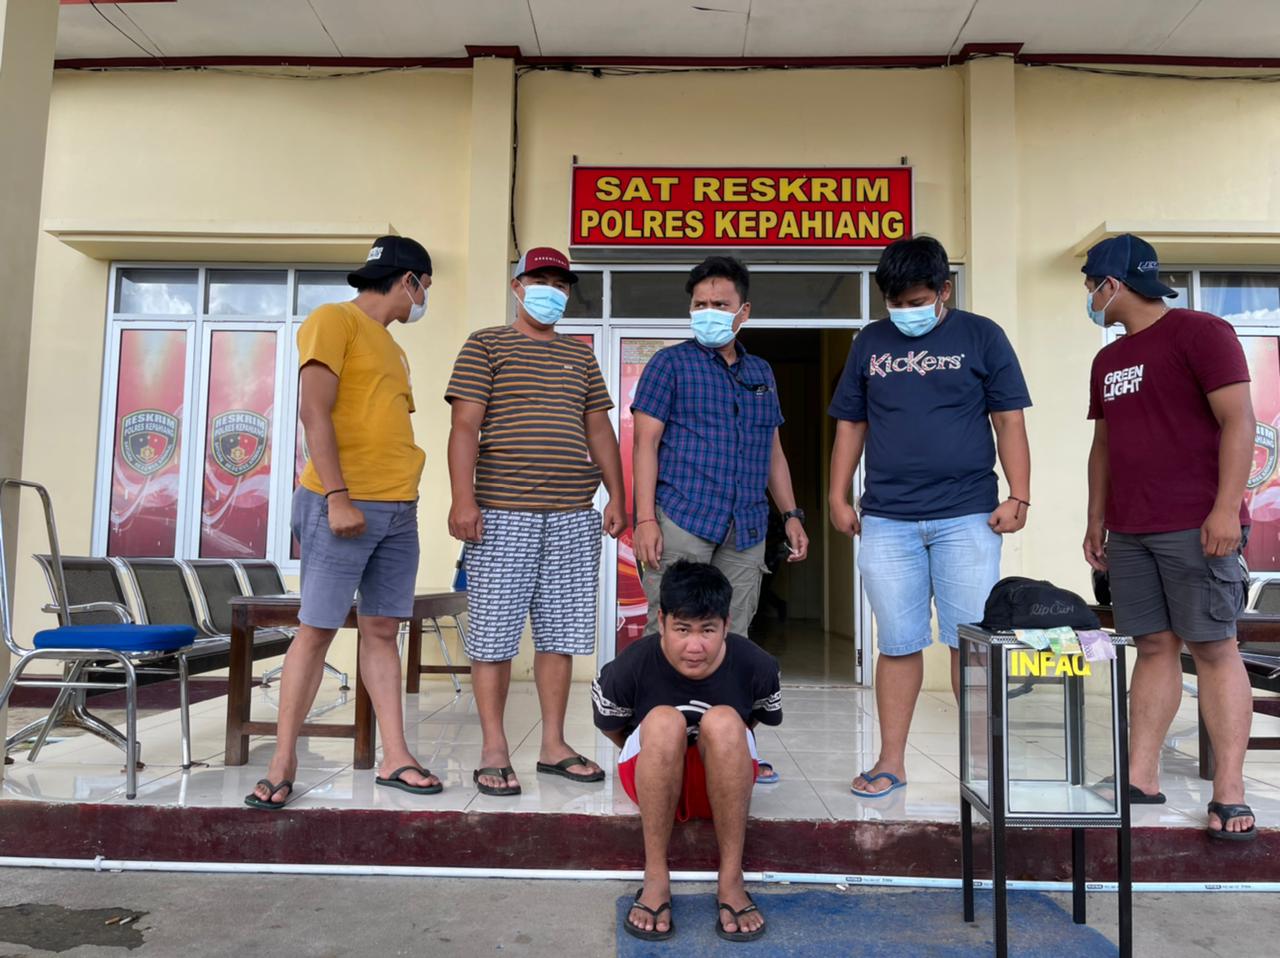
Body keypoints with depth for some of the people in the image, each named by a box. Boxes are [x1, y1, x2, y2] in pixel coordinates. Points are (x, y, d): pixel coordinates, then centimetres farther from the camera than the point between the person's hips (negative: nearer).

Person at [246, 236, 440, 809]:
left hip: (398, 510, 8)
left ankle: (394, 758, 11)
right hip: (342, 505, -7)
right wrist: (338, 496, -19)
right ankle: (282, 764, 7)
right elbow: (314, 411, -12)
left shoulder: (390, 346, 22)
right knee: (316, 629, -2)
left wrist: (406, 501, 15)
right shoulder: (335, 320, -2)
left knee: (382, 630, 8)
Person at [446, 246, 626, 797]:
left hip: (574, 517, 5)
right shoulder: (486, 345, 5)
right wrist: (463, 498, -14)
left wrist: (617, 497, 9)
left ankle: (554, 746, 19)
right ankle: (494, 752, 11)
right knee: (494, 633, 0)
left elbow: (599, 430, 19)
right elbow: (465, 425, -4)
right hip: (502, 513, -4)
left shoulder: (580, 354, 20)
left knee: (560, 633, 8)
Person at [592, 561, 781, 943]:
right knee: (663, 721, -33)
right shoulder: (631, 668, -22)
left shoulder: (756, 666, -18)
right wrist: (653, 756, 8)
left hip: (724, 786, 1)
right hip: (652, 784, 0)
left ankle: (731, 879, -24)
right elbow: (609, 725, 0)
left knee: (723, 721, -32)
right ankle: (656, 877, -23)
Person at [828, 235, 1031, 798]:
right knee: (898, 644, 6)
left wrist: (1019, 496, -5)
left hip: (967, 518, -1)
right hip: (886, 520, 2)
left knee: (970, 644, 2)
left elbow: (1009, 421, 3)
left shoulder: (981, 336, 5)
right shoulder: (870, 343, 11)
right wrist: (838, 497, 7)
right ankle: (891, 762, 17)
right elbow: (850, 425, 13)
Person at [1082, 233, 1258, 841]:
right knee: (1155, 647, 8)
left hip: (1196, 527, -6)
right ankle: (1141, 779, 11)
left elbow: (1238, 420, -10)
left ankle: (1229, 794, 3)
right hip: (1129, 533, 6)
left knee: (1213, 648, -3)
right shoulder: (1107, 361, 18)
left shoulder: (1200, 333, -3)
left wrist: (1226, 508, -17)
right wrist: (1096, 520, 16)